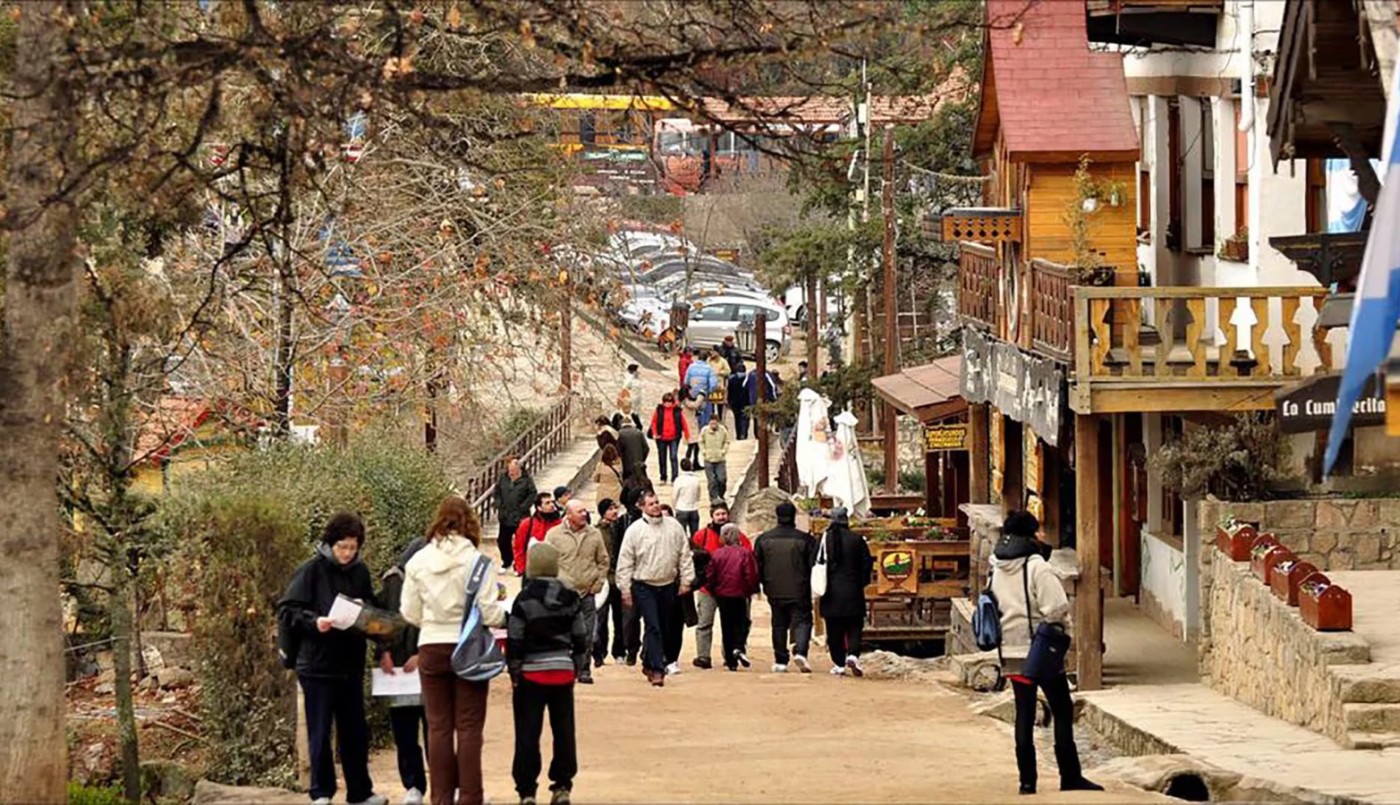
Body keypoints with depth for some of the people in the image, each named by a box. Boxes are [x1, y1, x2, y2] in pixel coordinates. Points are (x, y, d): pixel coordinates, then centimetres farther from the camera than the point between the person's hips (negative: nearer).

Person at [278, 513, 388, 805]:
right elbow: (286, 611, -10)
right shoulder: (311, 570, -8)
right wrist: (313, 622, -25)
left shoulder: (360, 572, 6)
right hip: (318, 665, -5)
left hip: (351, 663, 5)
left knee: (355, 731, 13)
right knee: (320, 733, 1)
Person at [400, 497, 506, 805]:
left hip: (431, 649, 2)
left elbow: (409, 613, 2)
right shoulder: (477, 562, -11)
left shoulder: (418, 562, -2)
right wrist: (507, 616, 9)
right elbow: (490, 613, -12)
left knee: (438, 727, 9)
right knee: (469, 727, 4)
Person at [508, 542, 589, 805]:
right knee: (564, 729, 10)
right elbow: (580, 637, 8)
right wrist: (580, 669, 16)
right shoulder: (571, 598, 3)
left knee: (528, 733, 1)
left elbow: (515, 640, -9)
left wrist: (514, 672, -1)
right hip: (564, 671, 4)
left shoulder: (525, 599, -10)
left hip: (532, 673, -4)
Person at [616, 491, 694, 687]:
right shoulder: (635, 530, -6)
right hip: (644, 586, -4)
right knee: (653, 627, -11)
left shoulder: (674, 526, 3)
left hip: (668, 585, 4)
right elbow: (625, 562, -4)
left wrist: (686, 580, 3)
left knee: (661, 627, 12)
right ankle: (657, 669, -11)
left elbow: (684, 555, 7)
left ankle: (649, 663, 28)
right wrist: (625, 589, -6)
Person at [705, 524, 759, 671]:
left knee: (727, 626, 9)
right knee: (741, 623, 9)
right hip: (739, 595, -2)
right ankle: (739, 647, -19)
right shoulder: (745, 553, -10)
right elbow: (751, 575, -12)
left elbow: (709, 576, -1)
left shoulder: (717, 554, -2)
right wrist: (751, 590, 5)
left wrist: (714, 592, 13)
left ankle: (731, 660, 8)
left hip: (722, 595, 2)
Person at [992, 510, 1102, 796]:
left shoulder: (997, 570, 6)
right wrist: (1062, 629, -4)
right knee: (1062, 711, 2)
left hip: (1011, 646, 6)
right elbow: (1056, 608, -21)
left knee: (1024, 713, 10)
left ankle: (1027, 779, 8)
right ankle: (1070, 776, 1)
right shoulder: (1037, 568, -16)